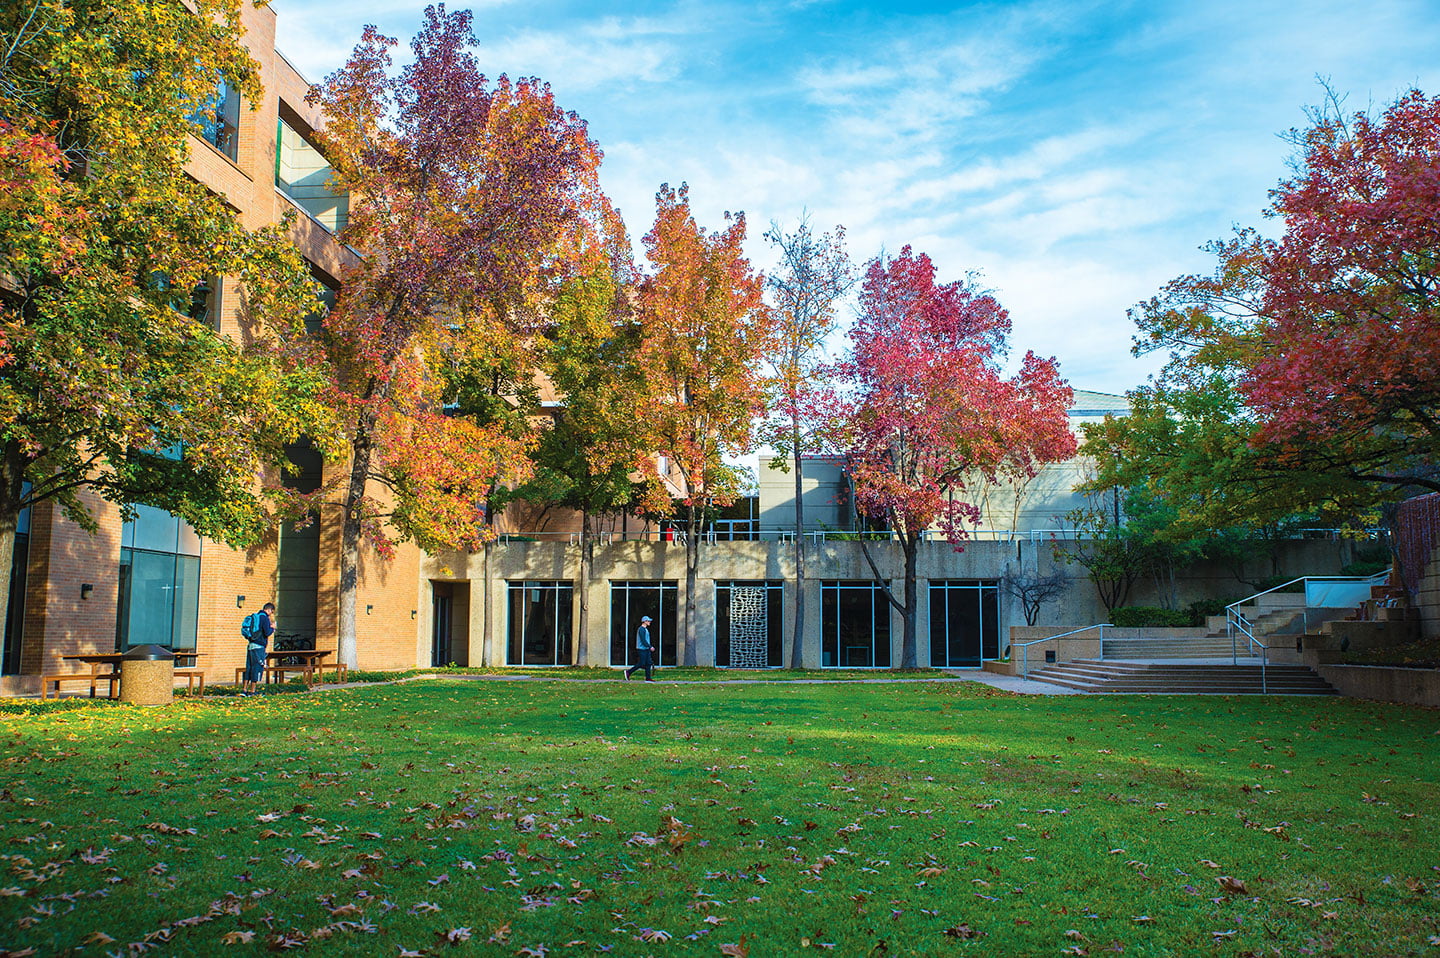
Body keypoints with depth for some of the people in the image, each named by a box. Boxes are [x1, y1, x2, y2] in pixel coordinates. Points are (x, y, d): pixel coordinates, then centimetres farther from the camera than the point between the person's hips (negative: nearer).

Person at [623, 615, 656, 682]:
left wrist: (650, 647, 18)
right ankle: (628, 672, 4)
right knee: (641, 664, -7)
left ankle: (648, 678, 3)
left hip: (646, 649, 10)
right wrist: (650, 647, -19)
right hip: (642, 649, -10)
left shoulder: (646, 629, 17)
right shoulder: (641, 629, -13)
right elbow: (643, 640, -19)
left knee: (648, 663, 3)